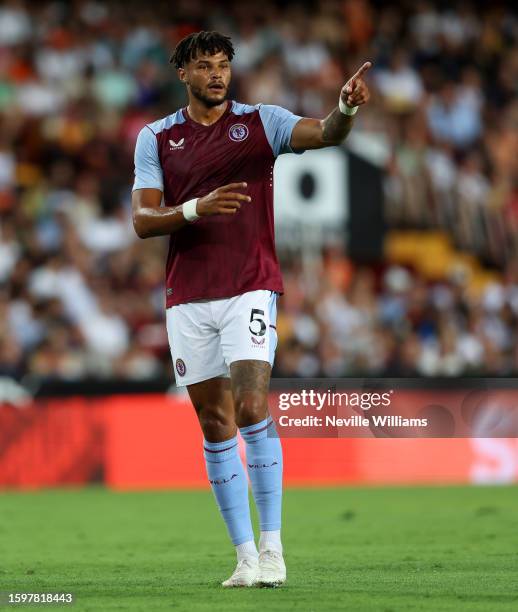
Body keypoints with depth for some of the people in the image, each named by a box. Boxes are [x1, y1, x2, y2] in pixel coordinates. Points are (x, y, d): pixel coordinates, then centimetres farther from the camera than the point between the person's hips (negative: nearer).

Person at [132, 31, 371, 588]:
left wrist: (345, 108, -36)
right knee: (215, 424, 3)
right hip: (187, 299, 3)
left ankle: (271, 547, -14)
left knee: (252, 407, -17)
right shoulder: (155, 138, 8)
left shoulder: (259, 122, 3)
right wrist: (196, 210, -17)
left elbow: (324, 134, -14)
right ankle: (245, 556, 8)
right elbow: (142, 220, 1)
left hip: (250, 288, -3)